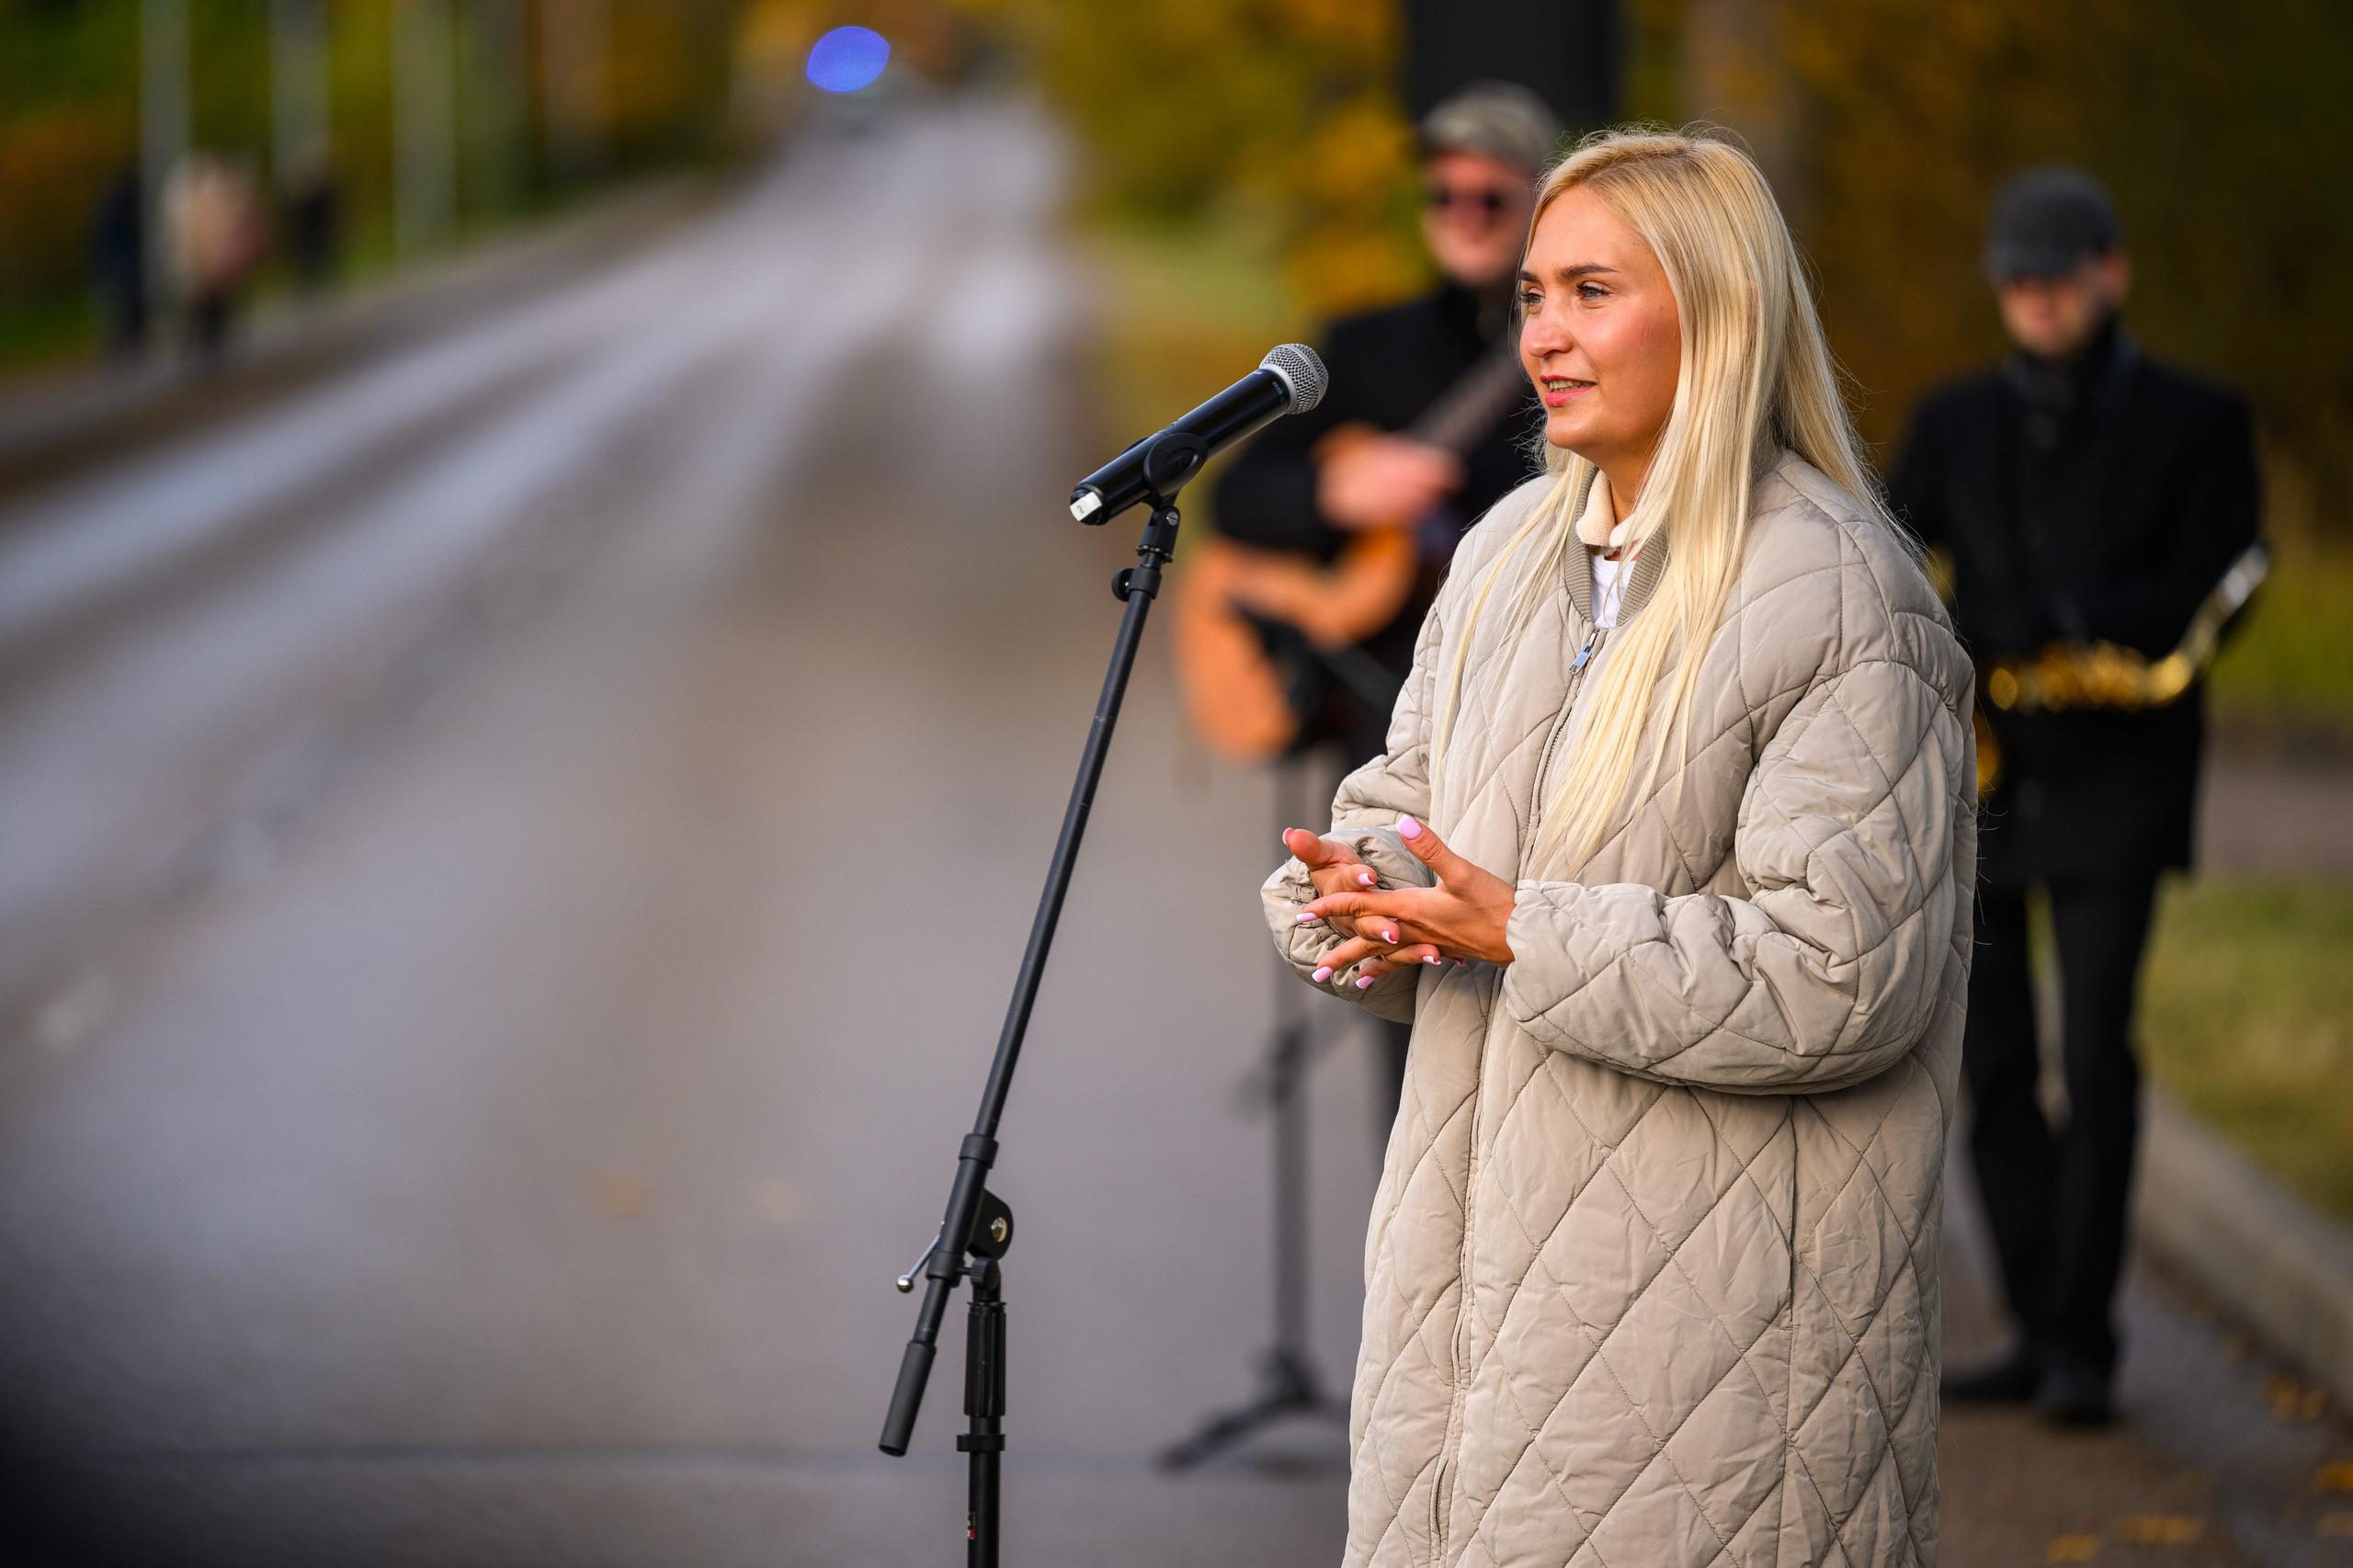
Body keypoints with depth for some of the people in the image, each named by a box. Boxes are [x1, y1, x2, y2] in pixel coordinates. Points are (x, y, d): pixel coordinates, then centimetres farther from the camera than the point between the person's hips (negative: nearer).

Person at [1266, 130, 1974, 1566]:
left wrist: (1523, 935, -19)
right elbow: (1407, 794, 19)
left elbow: (1842, 974, -19)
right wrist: (1361, 884, -7)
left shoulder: (1843, 604, -13)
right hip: (1483, 1233, 7)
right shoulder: (1510, 554, 11)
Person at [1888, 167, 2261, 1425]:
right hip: (1979, 772, 4)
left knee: (2095, 1050, -12)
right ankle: (2040, 1330, 13)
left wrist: (2082, 635, -19)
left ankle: (2083, 1339, -9)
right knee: (1991, 1061, 4)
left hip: (2115, 776, -4)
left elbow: (2213, 589, -4)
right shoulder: (1957, 422, 14)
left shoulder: (2191, 423, 4)